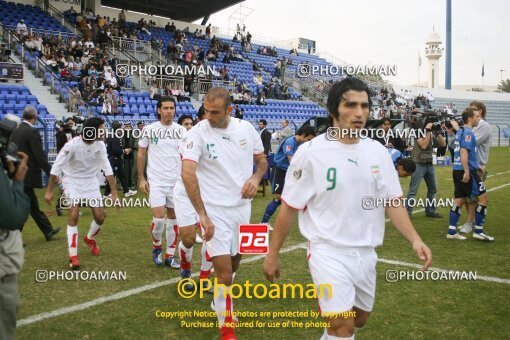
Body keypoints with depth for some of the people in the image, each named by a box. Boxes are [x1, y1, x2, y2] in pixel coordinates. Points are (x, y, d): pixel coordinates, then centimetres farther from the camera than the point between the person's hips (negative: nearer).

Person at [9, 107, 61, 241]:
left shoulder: (15, 131, 9)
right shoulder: (32, 132, -14)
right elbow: (40, 155, -18)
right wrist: (51, 173, -13)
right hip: (27, 176, -9)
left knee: (33, 206, 16)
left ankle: (48, 231, 28)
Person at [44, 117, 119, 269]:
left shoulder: (100, 145, -14)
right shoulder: (72, 145, -25)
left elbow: (107, 168, -9)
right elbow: (57, 167, -16)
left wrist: (114, 192, -11)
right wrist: (49, 191, -12)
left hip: (91, 182, 4)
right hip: (72, 182, -4)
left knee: (100, 217, 1)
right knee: (74, 216, -17)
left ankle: (90, 239, 34)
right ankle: (73, 256, -8)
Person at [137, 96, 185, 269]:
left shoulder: (181, 130, 1)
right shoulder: (149, 130, -3)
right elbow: (141, 154, 3)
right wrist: (141, 179, -1)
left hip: (177, 181, 3)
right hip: (156, 181, -2)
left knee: (173, 218, 7)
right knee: (159, 218, -10)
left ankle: (170, 255, 18)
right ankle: (156, 247, 19)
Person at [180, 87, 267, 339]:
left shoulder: (246, 128, 0)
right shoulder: (197, 133, -14)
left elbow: (262, 160, 13)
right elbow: (187, 173, -25)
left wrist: (256, 178, -10)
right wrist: (202, 214, -30)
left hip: (242, 206, 5)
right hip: (215, 209, -5)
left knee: (234, 261, 19)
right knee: (224, 272, -8)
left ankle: (219, 302, 47)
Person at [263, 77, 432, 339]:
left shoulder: (378, 151, 1)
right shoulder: (310, 152, -12)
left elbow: (392, 201, 4)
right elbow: (289, 207, -7)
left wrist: (415, 239, -10)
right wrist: (273, 254, -4)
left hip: (366, 254, 6)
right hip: (329, 253, -5)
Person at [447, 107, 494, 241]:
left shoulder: (460, 131, 16)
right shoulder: (468, 133, -12)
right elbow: (463, 152, -21)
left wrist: (476, 166, 30)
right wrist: (467, 172, -23)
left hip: (457, 170, 9)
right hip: (467, 171, -9)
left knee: (460, 200, 10)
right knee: (483, 198, -1)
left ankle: (452, 231, 10)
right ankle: (478, 231, 3)